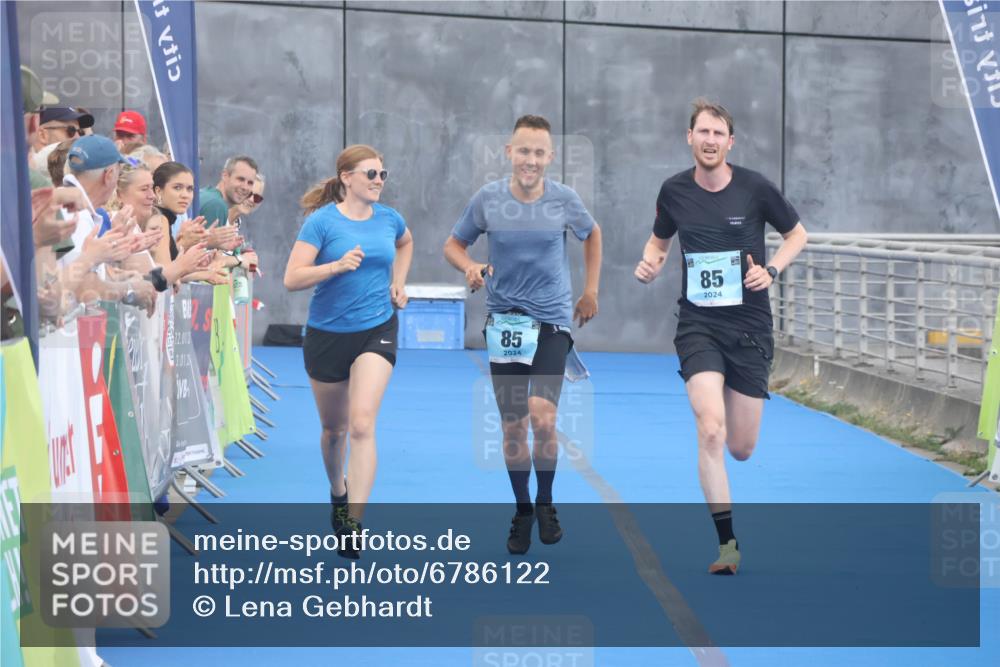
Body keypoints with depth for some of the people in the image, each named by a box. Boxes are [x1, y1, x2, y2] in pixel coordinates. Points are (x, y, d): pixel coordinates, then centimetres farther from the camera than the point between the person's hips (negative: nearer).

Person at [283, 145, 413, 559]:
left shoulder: (389, 220, 2)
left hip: (377, 331, 1)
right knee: (334, 428, 15)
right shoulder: (322, 221, -10)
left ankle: (353, 524, -20)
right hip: (327, 334, -1)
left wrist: (398, 283, 15)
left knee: (362, 424, -17)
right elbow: (292, 279, -18)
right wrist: (338, 265, -30)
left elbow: (405, 242, 28)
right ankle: (338, 493, 45)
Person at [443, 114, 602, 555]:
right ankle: (522, 511, 23)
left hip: (552, 322, -1)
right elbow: (454, 244, 7)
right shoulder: (488, 198, -5)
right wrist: (469, 267, -14)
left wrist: (591, 291, 14)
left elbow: (591, 235, 15)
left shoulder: (564, 199, -5)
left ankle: (545, 503, 3)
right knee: (512, 426, 5)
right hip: (505, 321, 1)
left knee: (542, 416, -18)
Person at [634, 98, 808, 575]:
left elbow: (797, 234, 8)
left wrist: (771, 270, -10)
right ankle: (727, 543, -12)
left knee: (741, 449, 4)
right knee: (710, 430, -20)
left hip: (749, 325, 0)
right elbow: (660, 239, 19)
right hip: (698, 325, 0)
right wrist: (650, 263, -4)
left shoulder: (754, 188, -6)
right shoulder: (674, 191, 0)